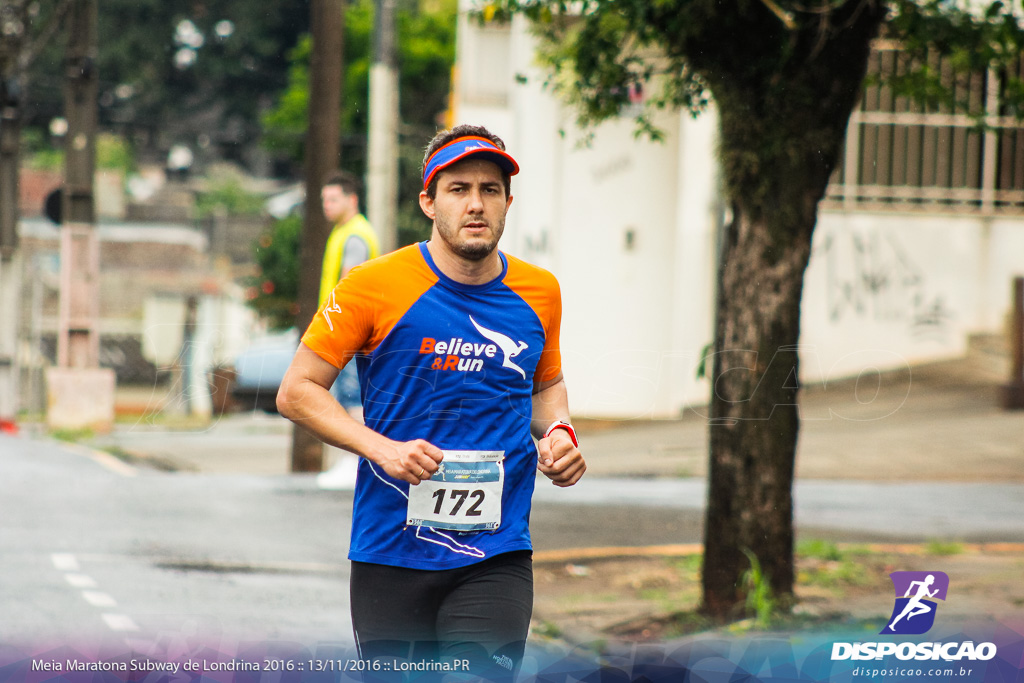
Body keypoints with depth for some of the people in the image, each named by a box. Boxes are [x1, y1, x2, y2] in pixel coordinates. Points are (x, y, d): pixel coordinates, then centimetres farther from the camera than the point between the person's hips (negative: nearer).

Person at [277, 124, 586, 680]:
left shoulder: (539, 293, 6)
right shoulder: (373, 285, -6)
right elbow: (296, 391, -3)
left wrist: (558, 433, 3)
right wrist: (383, 448, -16)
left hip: (496, 557, 1)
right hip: (389, 555, -1)